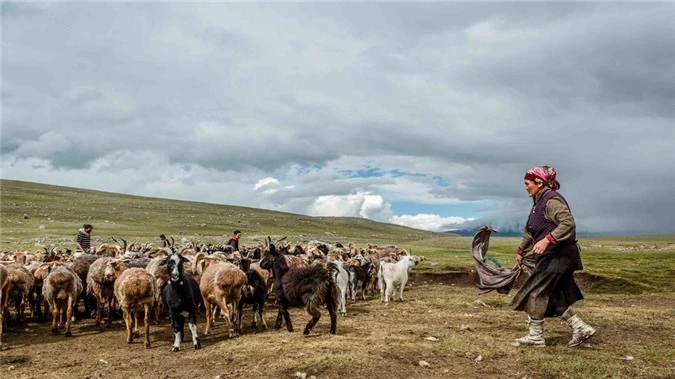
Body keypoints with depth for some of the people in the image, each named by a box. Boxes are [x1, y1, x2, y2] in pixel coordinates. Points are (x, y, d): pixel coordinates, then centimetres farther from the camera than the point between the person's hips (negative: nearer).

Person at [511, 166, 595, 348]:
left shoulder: (552, 199, -14)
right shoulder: (539, 202, 16)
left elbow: (569, 223, -27)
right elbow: (530, 231, 26)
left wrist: (547, 240, -34)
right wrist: (521, 251, 31)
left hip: (559, 254, -10)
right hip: (552, 256, 10)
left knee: (535, 292, -5)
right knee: (553, 296, 11)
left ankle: (536, 336, 4)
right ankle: (580, 328, 16)